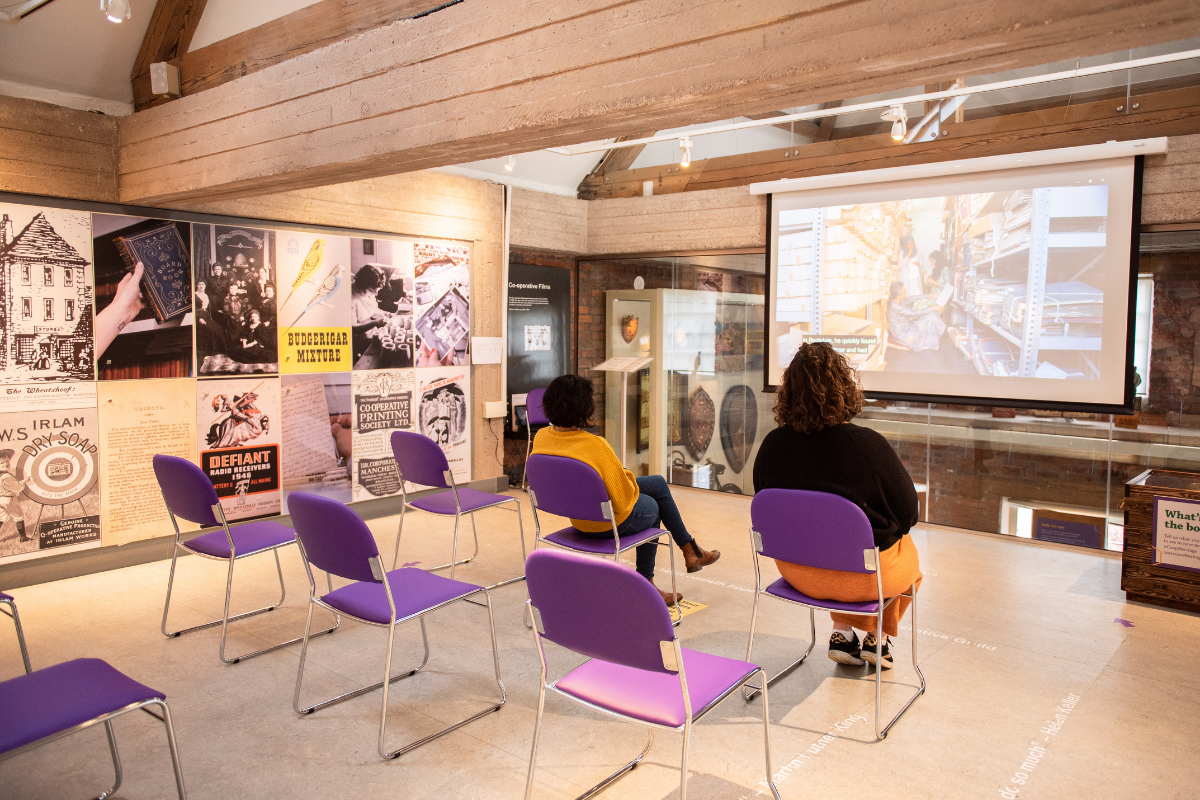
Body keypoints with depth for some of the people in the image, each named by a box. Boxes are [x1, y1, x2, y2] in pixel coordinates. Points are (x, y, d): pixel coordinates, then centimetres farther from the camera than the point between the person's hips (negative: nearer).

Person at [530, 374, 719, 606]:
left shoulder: (541, 438, -12)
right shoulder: (594, 445, -34)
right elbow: (623, 500, -26)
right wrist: (628, 478, -4)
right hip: (608, 522, -7)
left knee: (658, 483, 26)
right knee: (652, 508, 29)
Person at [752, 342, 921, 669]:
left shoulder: (772, 445, -12)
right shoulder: (869, 445, -24)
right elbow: (908, 513, -11)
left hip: (796, 568, 4)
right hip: (863, 574, -3)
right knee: (907, 548, 29)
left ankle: (842, 634, 30)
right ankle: (877, 639, 36)